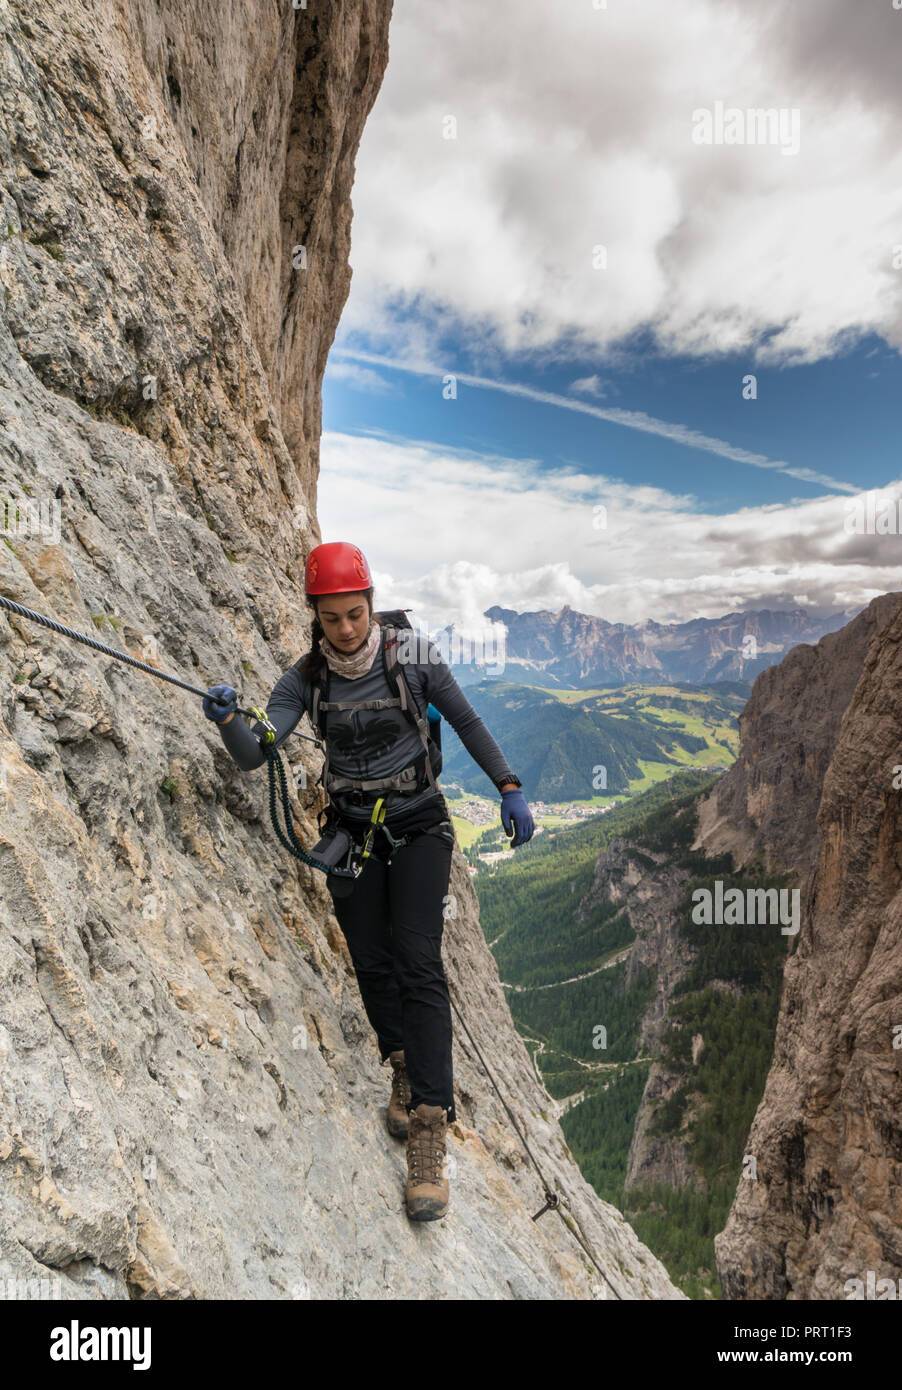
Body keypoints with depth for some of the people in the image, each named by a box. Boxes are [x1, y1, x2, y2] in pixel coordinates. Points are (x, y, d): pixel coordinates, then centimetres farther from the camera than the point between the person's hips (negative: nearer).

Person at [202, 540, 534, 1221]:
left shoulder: (413, 655, -11)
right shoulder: (306, 677, -5)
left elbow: (468, 723, -1)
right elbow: (256, 753, -14)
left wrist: (510, 789, -3)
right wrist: (229, 719, -35)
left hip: (418, 825, -3)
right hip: (351, 831, 3)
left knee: (419, 965, -13)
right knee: (372, 966, 9)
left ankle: (429, 1134, -8)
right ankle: (408, 1069, 38)